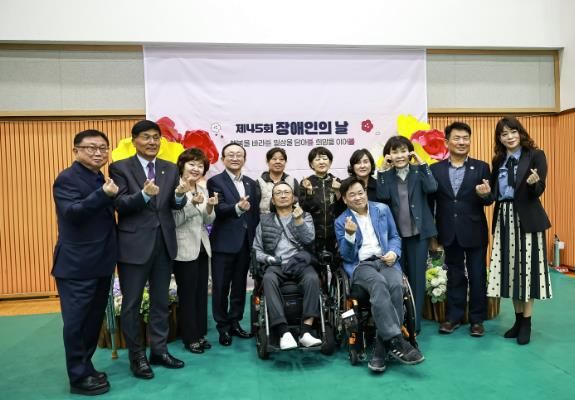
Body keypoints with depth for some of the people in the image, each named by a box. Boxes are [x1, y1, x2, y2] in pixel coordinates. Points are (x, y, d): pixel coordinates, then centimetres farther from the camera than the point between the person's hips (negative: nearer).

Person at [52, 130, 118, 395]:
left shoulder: (103, 179, 14)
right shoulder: (67, 178, -10)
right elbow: (72, 212, -25)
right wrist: (103, 193, -31)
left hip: (100, 263, 8)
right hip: (76, 264, -8)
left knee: (94, 320, 17)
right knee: (76, 322, 3)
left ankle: (85, 369, 31)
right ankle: (79, 378, 16)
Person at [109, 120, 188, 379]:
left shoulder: (170, 169, 7)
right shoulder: (120, 168, -4)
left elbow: (175, 206, 0)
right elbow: (119, 205, -14)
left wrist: (179, 196, -23)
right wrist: (144, 194, -31)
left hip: (164, 242, 4)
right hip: (134, 243, -4)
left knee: (161, 301, 15)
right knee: (132, 303, 8)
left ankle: (159, 350, 29)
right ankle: (136, 357, 23)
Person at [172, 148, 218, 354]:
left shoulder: (203, 189, 9)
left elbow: (208, 221, 10)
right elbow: (174, 221, -17)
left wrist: (210, 207, -9)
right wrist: (193, 203, -25)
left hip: (202, 247, 7)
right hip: (184, 250, -7)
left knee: (202, 293, 13)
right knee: (187, 294, 4)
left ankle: (200, 333, 27)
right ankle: (190, 337, 18)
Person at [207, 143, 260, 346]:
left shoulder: (251, 183, 11)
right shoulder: (215, 181, -4)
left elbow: (256, 213, 10)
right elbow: (219, 209, -19)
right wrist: (237, 208, -38)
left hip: (245, 242, 5)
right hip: (224, 243, -5)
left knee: (239, 286, 14)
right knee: (221, 287, 4)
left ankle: (235, 323, 28)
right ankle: (223, 327, 18)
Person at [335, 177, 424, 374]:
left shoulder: (382, 209, 14)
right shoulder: (341, 222, 8)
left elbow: (395, 237, 19)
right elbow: (347, 256, 2)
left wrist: (394, 252, -4)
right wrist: (350, 235, -17)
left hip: (386, 260, 2)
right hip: (360, 265, -2)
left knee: (395, 285, -32)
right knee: (379, 284, -37)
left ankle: (381, 349, -27)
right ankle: (396, 341, -36)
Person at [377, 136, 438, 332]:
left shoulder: (418, 171, 3)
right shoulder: (386, 175, 4)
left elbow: (432, 188, -15)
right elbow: (382, 197, -13)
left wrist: (421, 164, -13)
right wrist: (384, 171, -13)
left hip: (418, 232, -1)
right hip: (395, 233, 1)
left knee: (416, 277, 5)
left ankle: (415, 322, 15)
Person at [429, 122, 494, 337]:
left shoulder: (481, 167, 0)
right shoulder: (435, 169, 1)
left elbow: (490, 200, -3)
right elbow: (430, 202, 2)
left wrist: (485, 194, -27)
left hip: (475, 233, -1)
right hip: (449, 234, 1)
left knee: (477, 276, 8)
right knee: (454, 276, 13)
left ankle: (477, 319, 23)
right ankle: (453, 316, 26)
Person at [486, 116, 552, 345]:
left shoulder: (535, 156, -3)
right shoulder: (498, 160, 11)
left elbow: (539, 191, -10)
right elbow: (495, 192, 10)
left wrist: (534, 182, -31)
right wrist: (486, 192, -11)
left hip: (526, 218, -5)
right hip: (504, 219, 5)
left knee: (526, 267, 1)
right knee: (510, 268, 9)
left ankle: (527, 323, 13)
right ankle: (518, 319, 23)